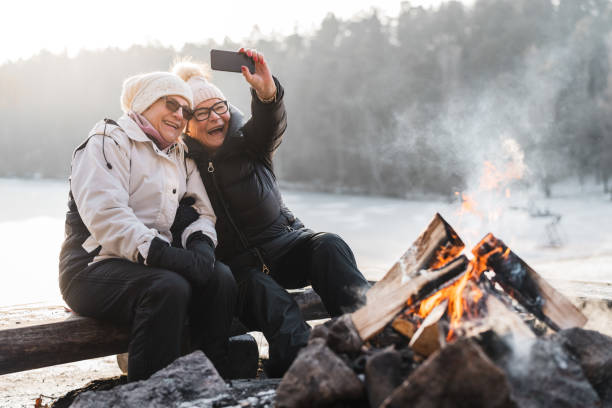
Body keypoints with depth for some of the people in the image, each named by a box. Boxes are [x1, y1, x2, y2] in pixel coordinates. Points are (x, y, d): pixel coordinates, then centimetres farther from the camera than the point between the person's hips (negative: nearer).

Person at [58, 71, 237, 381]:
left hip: (154, 262, 7)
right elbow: (105, 215, -18)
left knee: (220, 278, -19)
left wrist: (200, 244, -8)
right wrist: (166, 254, -29)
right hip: (94, 267, -7)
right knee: (169, 287, -34)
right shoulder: (109, 141, -4)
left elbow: (204, 211, 17)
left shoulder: (181, 157, 21)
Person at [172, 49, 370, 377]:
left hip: (283, 242, 3)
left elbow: (270, 125, -18)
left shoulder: (248, 143, 6)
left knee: (328, 246, -28)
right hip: (237, 265, -2)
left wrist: (267, 93, -40)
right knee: (272, 300, -34)